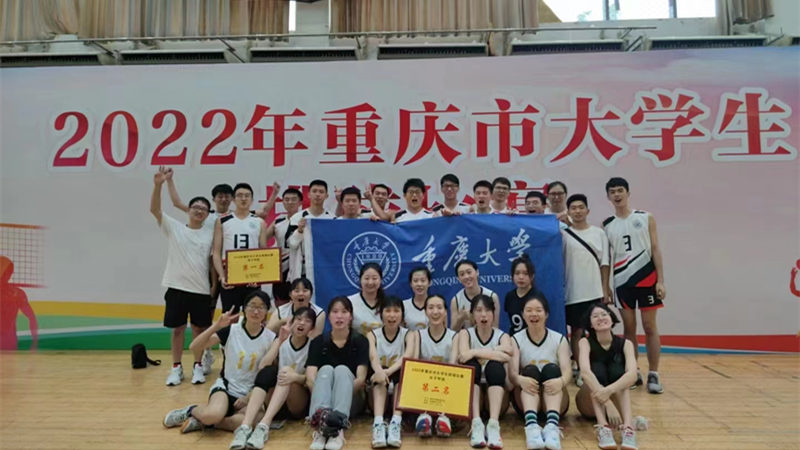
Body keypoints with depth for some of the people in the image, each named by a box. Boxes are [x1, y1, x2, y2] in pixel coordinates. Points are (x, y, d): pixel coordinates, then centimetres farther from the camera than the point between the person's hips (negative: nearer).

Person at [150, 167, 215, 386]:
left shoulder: (211, 233, 4)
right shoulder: (174, 228, 1)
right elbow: (154, 209, -12)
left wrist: (215, 284, 1)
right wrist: (158, 185, -27)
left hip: (201, 289, 1)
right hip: (177, 287, -1)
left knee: (199, 329, 8)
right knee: (178, 328, 7)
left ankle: (198, 367, 22)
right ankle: (176, 368, 20)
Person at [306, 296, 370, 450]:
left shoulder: (360, 341, -1)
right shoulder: (319, 341, 1)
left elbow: (361, 378, -12)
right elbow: (310, 378, -10)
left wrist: (343, 391, -27)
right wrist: (320, 392, -29)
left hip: (352, 401, -1)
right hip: (326, 400, 1)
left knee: (342, 370, -29)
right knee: (326, 369, -28)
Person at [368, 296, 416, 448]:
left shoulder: (409, 335, 0)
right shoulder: (372, 335, 0)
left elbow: (408, 356, -22)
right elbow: (373, 357, -21)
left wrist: (389, 371, -41)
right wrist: (379, 371, -46)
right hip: (379, 390, 0)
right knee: (380, 376, -32)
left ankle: (396, 423, -42)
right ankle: (378, 424, -47)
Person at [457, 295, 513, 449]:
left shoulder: (502, 336, 3)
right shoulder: (465, 333, 4)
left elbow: (507, 357, -21)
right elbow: (463, 355, -20)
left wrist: (475, 352, -23)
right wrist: (495, 351, -22)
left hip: (495, 395, 0)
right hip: (470, 395, 0)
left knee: (494, 366, -29)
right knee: (471, 365, -29)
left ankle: (493, 424, -42)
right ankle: (476, 423, -40)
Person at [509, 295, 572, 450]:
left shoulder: (559, 339, 3)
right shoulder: (516, 339, 1)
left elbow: (567, 371, -14)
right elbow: (512, 374, -14)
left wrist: (561, 381, -39)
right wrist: (520, 379, -40)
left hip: (554, 400, 1)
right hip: (525, 402, 0)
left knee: (551, 369, -26)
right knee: (530, 370, -28)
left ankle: (552, 425, -50)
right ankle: (531, 425, -53)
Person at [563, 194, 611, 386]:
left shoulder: (599, 233, 6)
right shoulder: (563, 234, 0)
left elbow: (604, 263, 5)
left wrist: (605, 289, 2)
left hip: (595, 292, 2)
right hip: (573, 292, -2)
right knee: (577, 331, 5)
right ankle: (578, 370, 14)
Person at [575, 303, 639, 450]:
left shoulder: (625, 344, -8)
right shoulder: (586, 342, -12)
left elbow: (632, 374, -27)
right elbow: (585, 371, -32)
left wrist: (609, 390, -46)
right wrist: (606, 402, -47)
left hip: (617, 401, 1)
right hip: (590, 405, -1)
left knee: (616, 370, -26)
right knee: (597, 369, -28)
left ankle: (628, 427, -43)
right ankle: (602, 427, -43)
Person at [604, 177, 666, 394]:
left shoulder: (646, 218, 2)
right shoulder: (607, 225, 6)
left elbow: (655, 249, -1)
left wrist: (660, 280, -8)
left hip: (646, 278, -2)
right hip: (622, 281, 2)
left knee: (650, 327, 2)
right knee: (629, 328, 7)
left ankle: (653, 375, 8)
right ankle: (633, 373, 16)